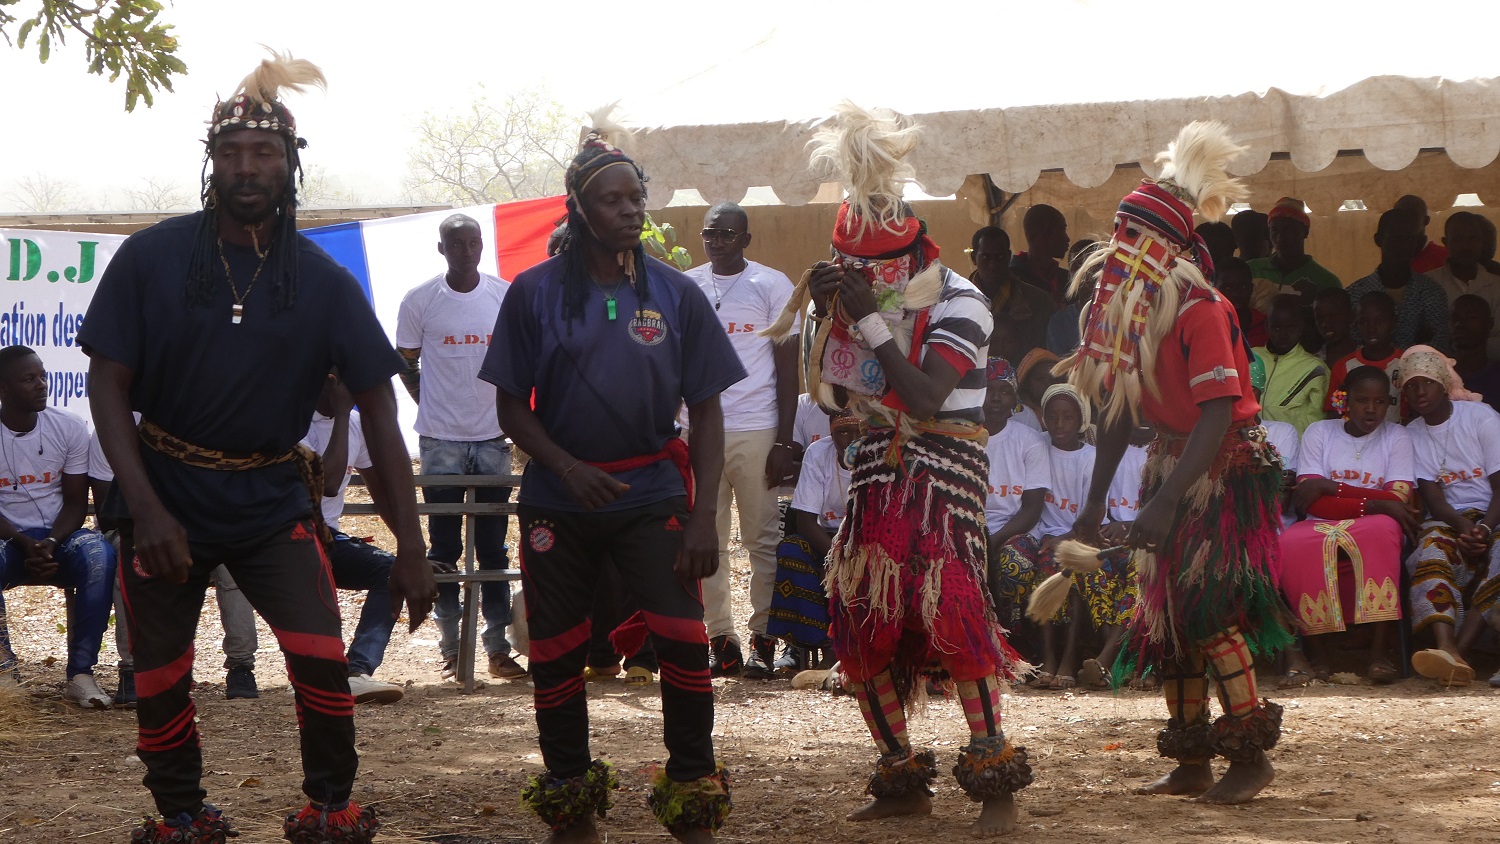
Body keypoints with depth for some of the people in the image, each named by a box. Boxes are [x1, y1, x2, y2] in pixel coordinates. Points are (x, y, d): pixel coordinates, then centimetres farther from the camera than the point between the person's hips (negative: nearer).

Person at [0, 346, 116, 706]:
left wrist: (50, 544, -20)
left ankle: (80, 673, -30)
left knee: (99, 555, -33)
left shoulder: (70, 428, -1)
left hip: (58, 535, 2)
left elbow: (76, 502, -1)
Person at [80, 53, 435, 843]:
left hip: (271, 501, 1)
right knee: (160, 680, 3)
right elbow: (107, 384, -7)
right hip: (166, 492, 0)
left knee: (323, 660, -11)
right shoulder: (151, 259, -9)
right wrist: (146, 508, -18)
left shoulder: (323, 282, -5)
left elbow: (378, 411, -4)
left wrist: (411, 548, -9)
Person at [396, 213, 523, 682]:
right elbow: (407, 364, 7)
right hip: (441, 441, -1)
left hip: (493, 438, 1)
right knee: (443, 550, 2)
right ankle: (451, 649, 7)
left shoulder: (507, 296, 2)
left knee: (494, 548, 5)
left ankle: (498, 647, 9)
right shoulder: (420, 300, -2)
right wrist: (434, 407, -1)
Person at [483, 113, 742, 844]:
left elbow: (706, 412, 2)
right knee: (555, 654, 6)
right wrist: (568, 469, -14)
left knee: (683, 640, -14)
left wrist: (703, 516, -7)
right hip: (560, 500, 0)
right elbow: (511, 404, 2)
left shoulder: (675, 293, 1)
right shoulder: (535, 292, -2)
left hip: (652, 492, 0)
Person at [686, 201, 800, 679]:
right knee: (706, 540, 2)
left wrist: (784, 441, -6)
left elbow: (787, 366, 1)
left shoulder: (772, 286, 2)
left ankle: (763, 640, 5)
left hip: (756, 431, -3)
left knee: (763, 539, 0)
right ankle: (720, 641, 6)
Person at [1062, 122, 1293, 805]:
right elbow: (1119, 408, 10)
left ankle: (1250, 756, -5)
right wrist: (1096, 500, 8)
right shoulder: (1123, 308, 4)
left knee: (1209, 612, -14)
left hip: (1226, 472, -8)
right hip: (1172, 466, 8)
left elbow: (1218, 414, -26)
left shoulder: (1200, 310, -21)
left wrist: (1165, 503, -31)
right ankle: (1191, 764, 13)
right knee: (1166, 613, 7)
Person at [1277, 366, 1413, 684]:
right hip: (1320, 528, 1)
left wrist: (1332, 488, -11)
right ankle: (1315, 654, -29)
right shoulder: (1319, 432, 9)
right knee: (1290, 544, -35)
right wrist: (1374, 504, -15)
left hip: (1371, 530, 0)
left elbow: (1398, 501, -5)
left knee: (1383, 530, -38)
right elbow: (1309, 502, -4)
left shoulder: (1396, 437, 9)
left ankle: (1379, 653, -41)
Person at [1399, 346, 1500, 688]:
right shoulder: (1412, 436, 9)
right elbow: (1432, 496, -2)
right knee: (1431, 549, -33)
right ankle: (1449, 653, -54)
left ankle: (1458, 650, -43)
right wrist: (1465, 528, -22)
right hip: (1448, 520, 2)